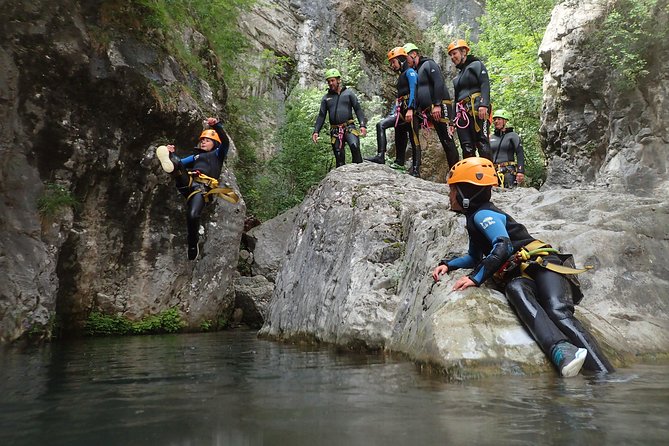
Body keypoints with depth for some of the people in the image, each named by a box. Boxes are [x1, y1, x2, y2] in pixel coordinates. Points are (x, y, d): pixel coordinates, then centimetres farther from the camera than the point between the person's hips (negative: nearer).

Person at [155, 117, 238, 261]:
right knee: (175, 163, -24)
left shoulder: (217, 154, 24)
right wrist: (172, 154, 2)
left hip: (202, 188, -5)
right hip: (187, 183, 5)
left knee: (192, 215, -29)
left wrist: (217, 125, -14)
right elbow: (180, 163, 24)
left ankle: (193, 244, -10)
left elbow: (225, 142, 2)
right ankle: (168, 162, -60)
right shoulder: (195, 156, 38)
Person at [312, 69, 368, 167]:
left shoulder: (348, 93, 8)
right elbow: (321, 116, 14)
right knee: (339, 158, 1)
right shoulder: (326, 97, 14)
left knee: (354, 146, -29)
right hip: (335, 131, 3)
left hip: (349, 127, -3)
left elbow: (358, 109, 2)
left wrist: (363, 125, -11)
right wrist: (316, 131, 2)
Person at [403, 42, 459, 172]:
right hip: (426, 110, 9)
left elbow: (439, 83, -16)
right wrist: (411, 109, 8)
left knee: (447, 140, -8)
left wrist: (437, 105, -24)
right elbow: (414, 92, 22)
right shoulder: (415, 71, 23)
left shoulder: (429, 64, -3)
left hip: (440, 108, -9)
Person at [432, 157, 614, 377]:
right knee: (514, 289, -32)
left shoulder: (483, 214, -3)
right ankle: (561, 351, -57)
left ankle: (605, 375, -44)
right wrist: (447, 264, 24)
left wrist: (476, 278, -21)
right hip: (518, 275, 5)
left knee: (559, 313, -31)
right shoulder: (474, 219, 26)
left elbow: (503, 246, -20)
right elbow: (475, 257, 39)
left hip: (541, 263, -5)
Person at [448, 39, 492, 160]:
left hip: (477, 109, -7)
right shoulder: (458, 76, 29)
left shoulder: (476, 65, 9)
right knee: (467, 147, -4)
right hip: (462, 113, 7)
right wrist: (453, 120, 20)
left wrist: (484, 104, -22)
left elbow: (485, 85, -6)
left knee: (482, 142, -16)